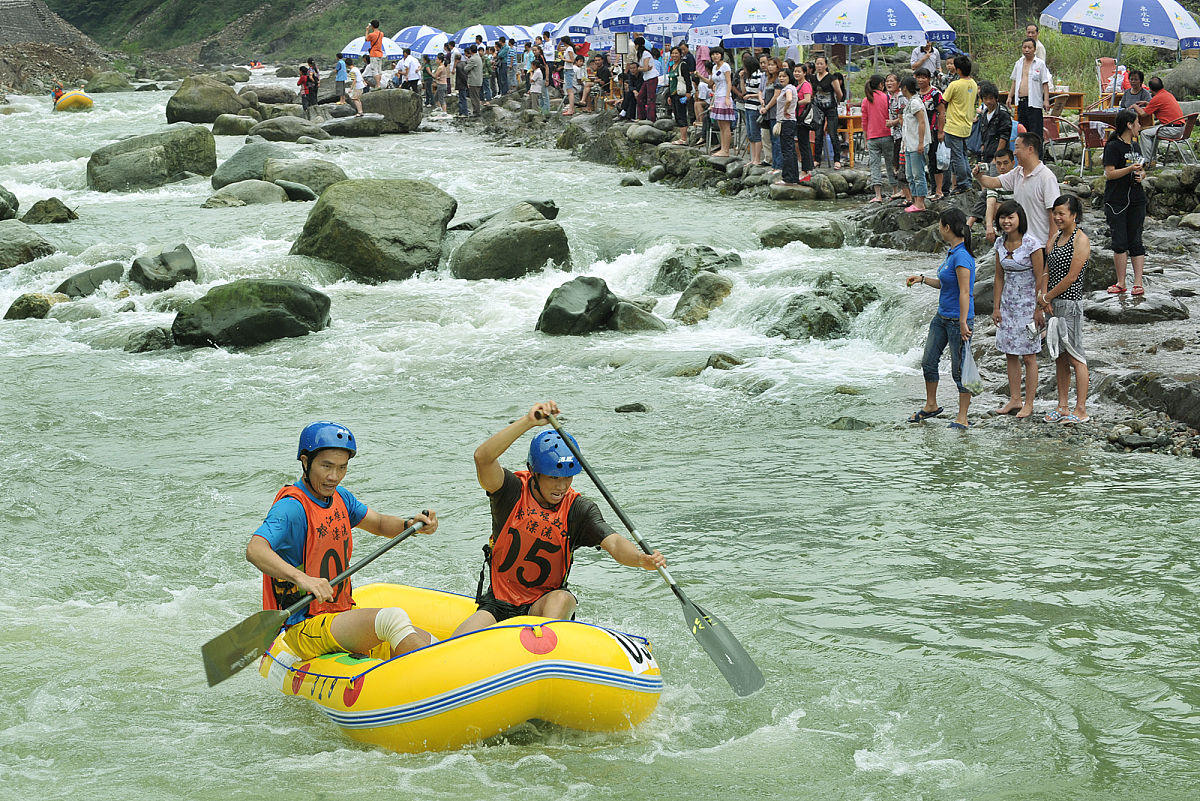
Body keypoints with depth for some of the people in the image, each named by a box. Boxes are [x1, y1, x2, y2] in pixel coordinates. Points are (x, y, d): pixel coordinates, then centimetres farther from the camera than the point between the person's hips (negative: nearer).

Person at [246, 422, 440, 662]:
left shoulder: (340, 498, 10)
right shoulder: (292, 507, -17)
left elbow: (379, 524, 26)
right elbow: (254, 550, -34)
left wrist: (410, 524, 4)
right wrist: (301, 578, -49)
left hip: (344, 613, 9)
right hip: (305, 629, -9)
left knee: (427, 643, -6)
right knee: (392, 618, -30)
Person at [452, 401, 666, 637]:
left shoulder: (578, 509, -7)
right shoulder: (513, 492, -11)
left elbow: (613, 542, -21)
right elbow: (483, 457, -30)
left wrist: (642, 559, -45)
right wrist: (529, 421, -40)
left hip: (543, 608, 1)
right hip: (497, 606, -1)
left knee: (562, 599, -33)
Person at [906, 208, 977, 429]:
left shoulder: (961, 257, -21)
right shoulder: (951, 253, 9)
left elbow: (964, 293, -23)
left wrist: (963, 324, -24)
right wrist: (922, 279, 14)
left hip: (958, 319, -10)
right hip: (942, 317, 10)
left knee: (959, 369, -1)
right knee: (928, 361, 16)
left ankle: (962, 418, 8)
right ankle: (930, 406, 34)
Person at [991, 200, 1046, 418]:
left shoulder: (1032, 244, -15)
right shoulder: (1000, 243, 4)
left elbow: (1040, 279, -13)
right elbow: (1000, 277, 11)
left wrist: (1038, 309, -14)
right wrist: (997, 307, 8)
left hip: (1028, 304, -6)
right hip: (1008, 304, 6)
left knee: (1028, 356, -1)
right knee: (1010, 354, 10)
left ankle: (1029, 404, 6)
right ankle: (1014, 400, 19)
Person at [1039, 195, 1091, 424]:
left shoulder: (1081, 240, -11)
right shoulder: (1056, 237, 13)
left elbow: (1071, 277, -15)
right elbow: (1047, 270, 12)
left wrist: (1046, 297, -9)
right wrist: (1045, 298, -3)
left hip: (1070, 303, -8)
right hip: (1053, 303, 8)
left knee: (1075, 357, -4)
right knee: (1059, 357, 12)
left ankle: (1081, 410, -1)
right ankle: (1062, 406, 18)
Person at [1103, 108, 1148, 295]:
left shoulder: (1135, 146, 14)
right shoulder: (1113, 146, -7)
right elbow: (1109, 174, -13)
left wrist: (1141, 175, 2)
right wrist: (1130, 169, -22)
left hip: (1136, 200, 6)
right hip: (1116, 201, -5)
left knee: (1135, 241, 3)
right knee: (1120, 243, -4)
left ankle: (1138, 283, 3)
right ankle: (1121, 283, 4)